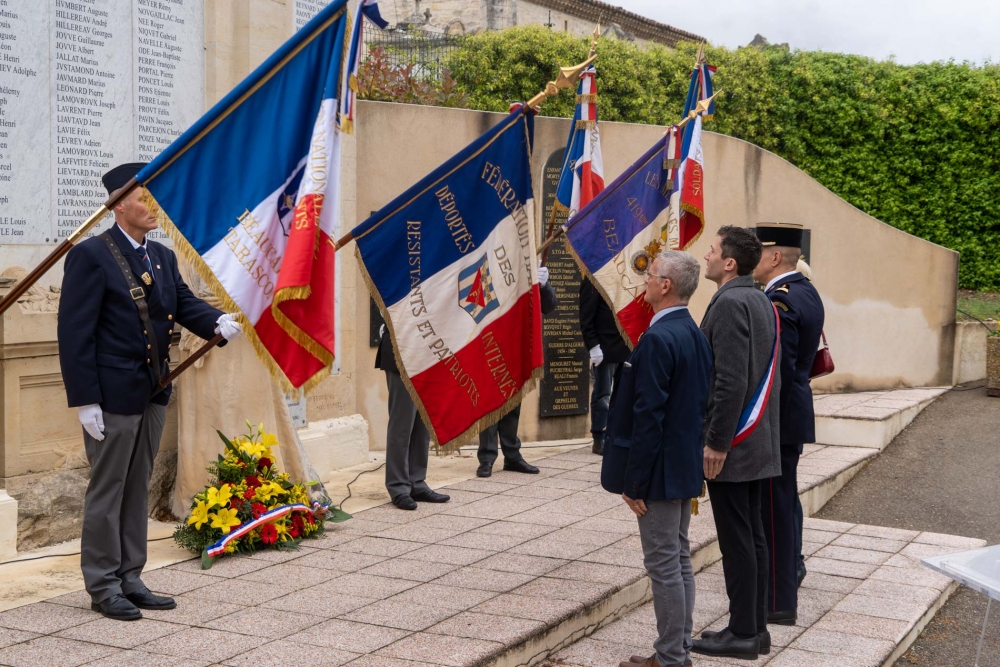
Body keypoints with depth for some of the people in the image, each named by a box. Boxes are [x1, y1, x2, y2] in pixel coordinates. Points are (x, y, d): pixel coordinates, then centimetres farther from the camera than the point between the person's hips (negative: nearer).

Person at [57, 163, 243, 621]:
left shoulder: (162, 257, 12)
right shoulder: (91, 256, -11)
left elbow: (184, 304, 5)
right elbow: (75, 333, -14)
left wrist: (217, 322, -18)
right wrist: (85, 401, -17)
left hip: (153, 394, 8)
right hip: (112, 395, -7)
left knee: (137, 489, 15)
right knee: (107, 491, 3)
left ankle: (129, 578, 26)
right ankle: (103, 587, 15)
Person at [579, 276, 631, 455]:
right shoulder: (593, 281, -7)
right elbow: (586, 319, -12)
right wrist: (593, 346, -19)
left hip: (625, 347, 7)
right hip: (604, 349, -7)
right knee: (602, 394, 0)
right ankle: (599, 440, 7)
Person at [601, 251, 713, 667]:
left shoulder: (658, 339, -20)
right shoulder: (696, 334, 8)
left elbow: (648, 416, -22)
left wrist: (633, 481, -18)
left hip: (660, 470, -9)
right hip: (686, 466, 9)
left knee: (664, 564, -1)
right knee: (679, 560, 16)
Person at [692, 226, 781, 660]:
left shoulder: (730, 303, -16)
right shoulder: (761, 301, 13)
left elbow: (730, 381, -23)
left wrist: (716, 442, -19)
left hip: (732, 443, -9)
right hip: (757, 441, 9)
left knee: (737, 539, -2)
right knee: (752, 535, 13)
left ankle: (742, 634, 5)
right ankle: (755, 627, 20)